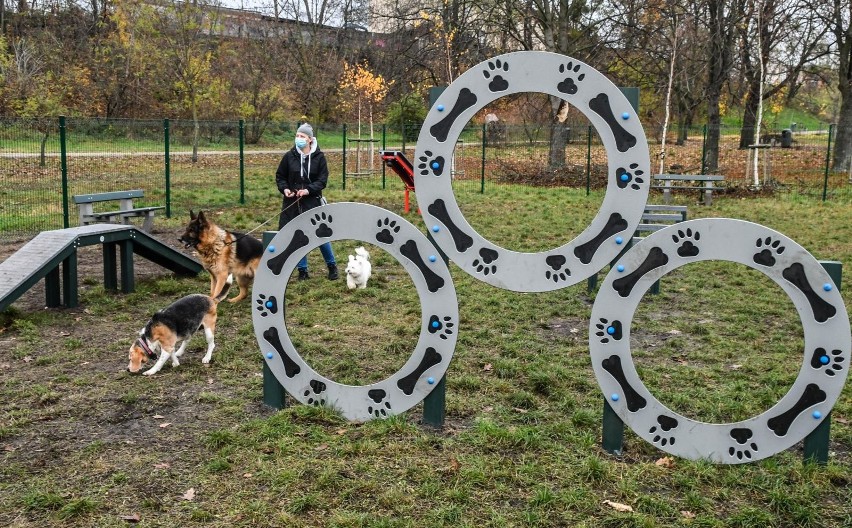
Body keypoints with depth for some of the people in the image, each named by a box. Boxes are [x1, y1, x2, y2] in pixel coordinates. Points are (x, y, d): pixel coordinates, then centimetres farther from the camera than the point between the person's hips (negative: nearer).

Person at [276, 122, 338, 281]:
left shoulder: (319, 157, -3)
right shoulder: (289, 156, 0)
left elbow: (322, 179, -4)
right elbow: (280, 176, 8)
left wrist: (309, 190, -19)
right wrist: (284, 189, -10)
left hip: (313, 202, -2)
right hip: (292, 203, 2)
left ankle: (332, 266, 20)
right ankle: (302, 270, 18)